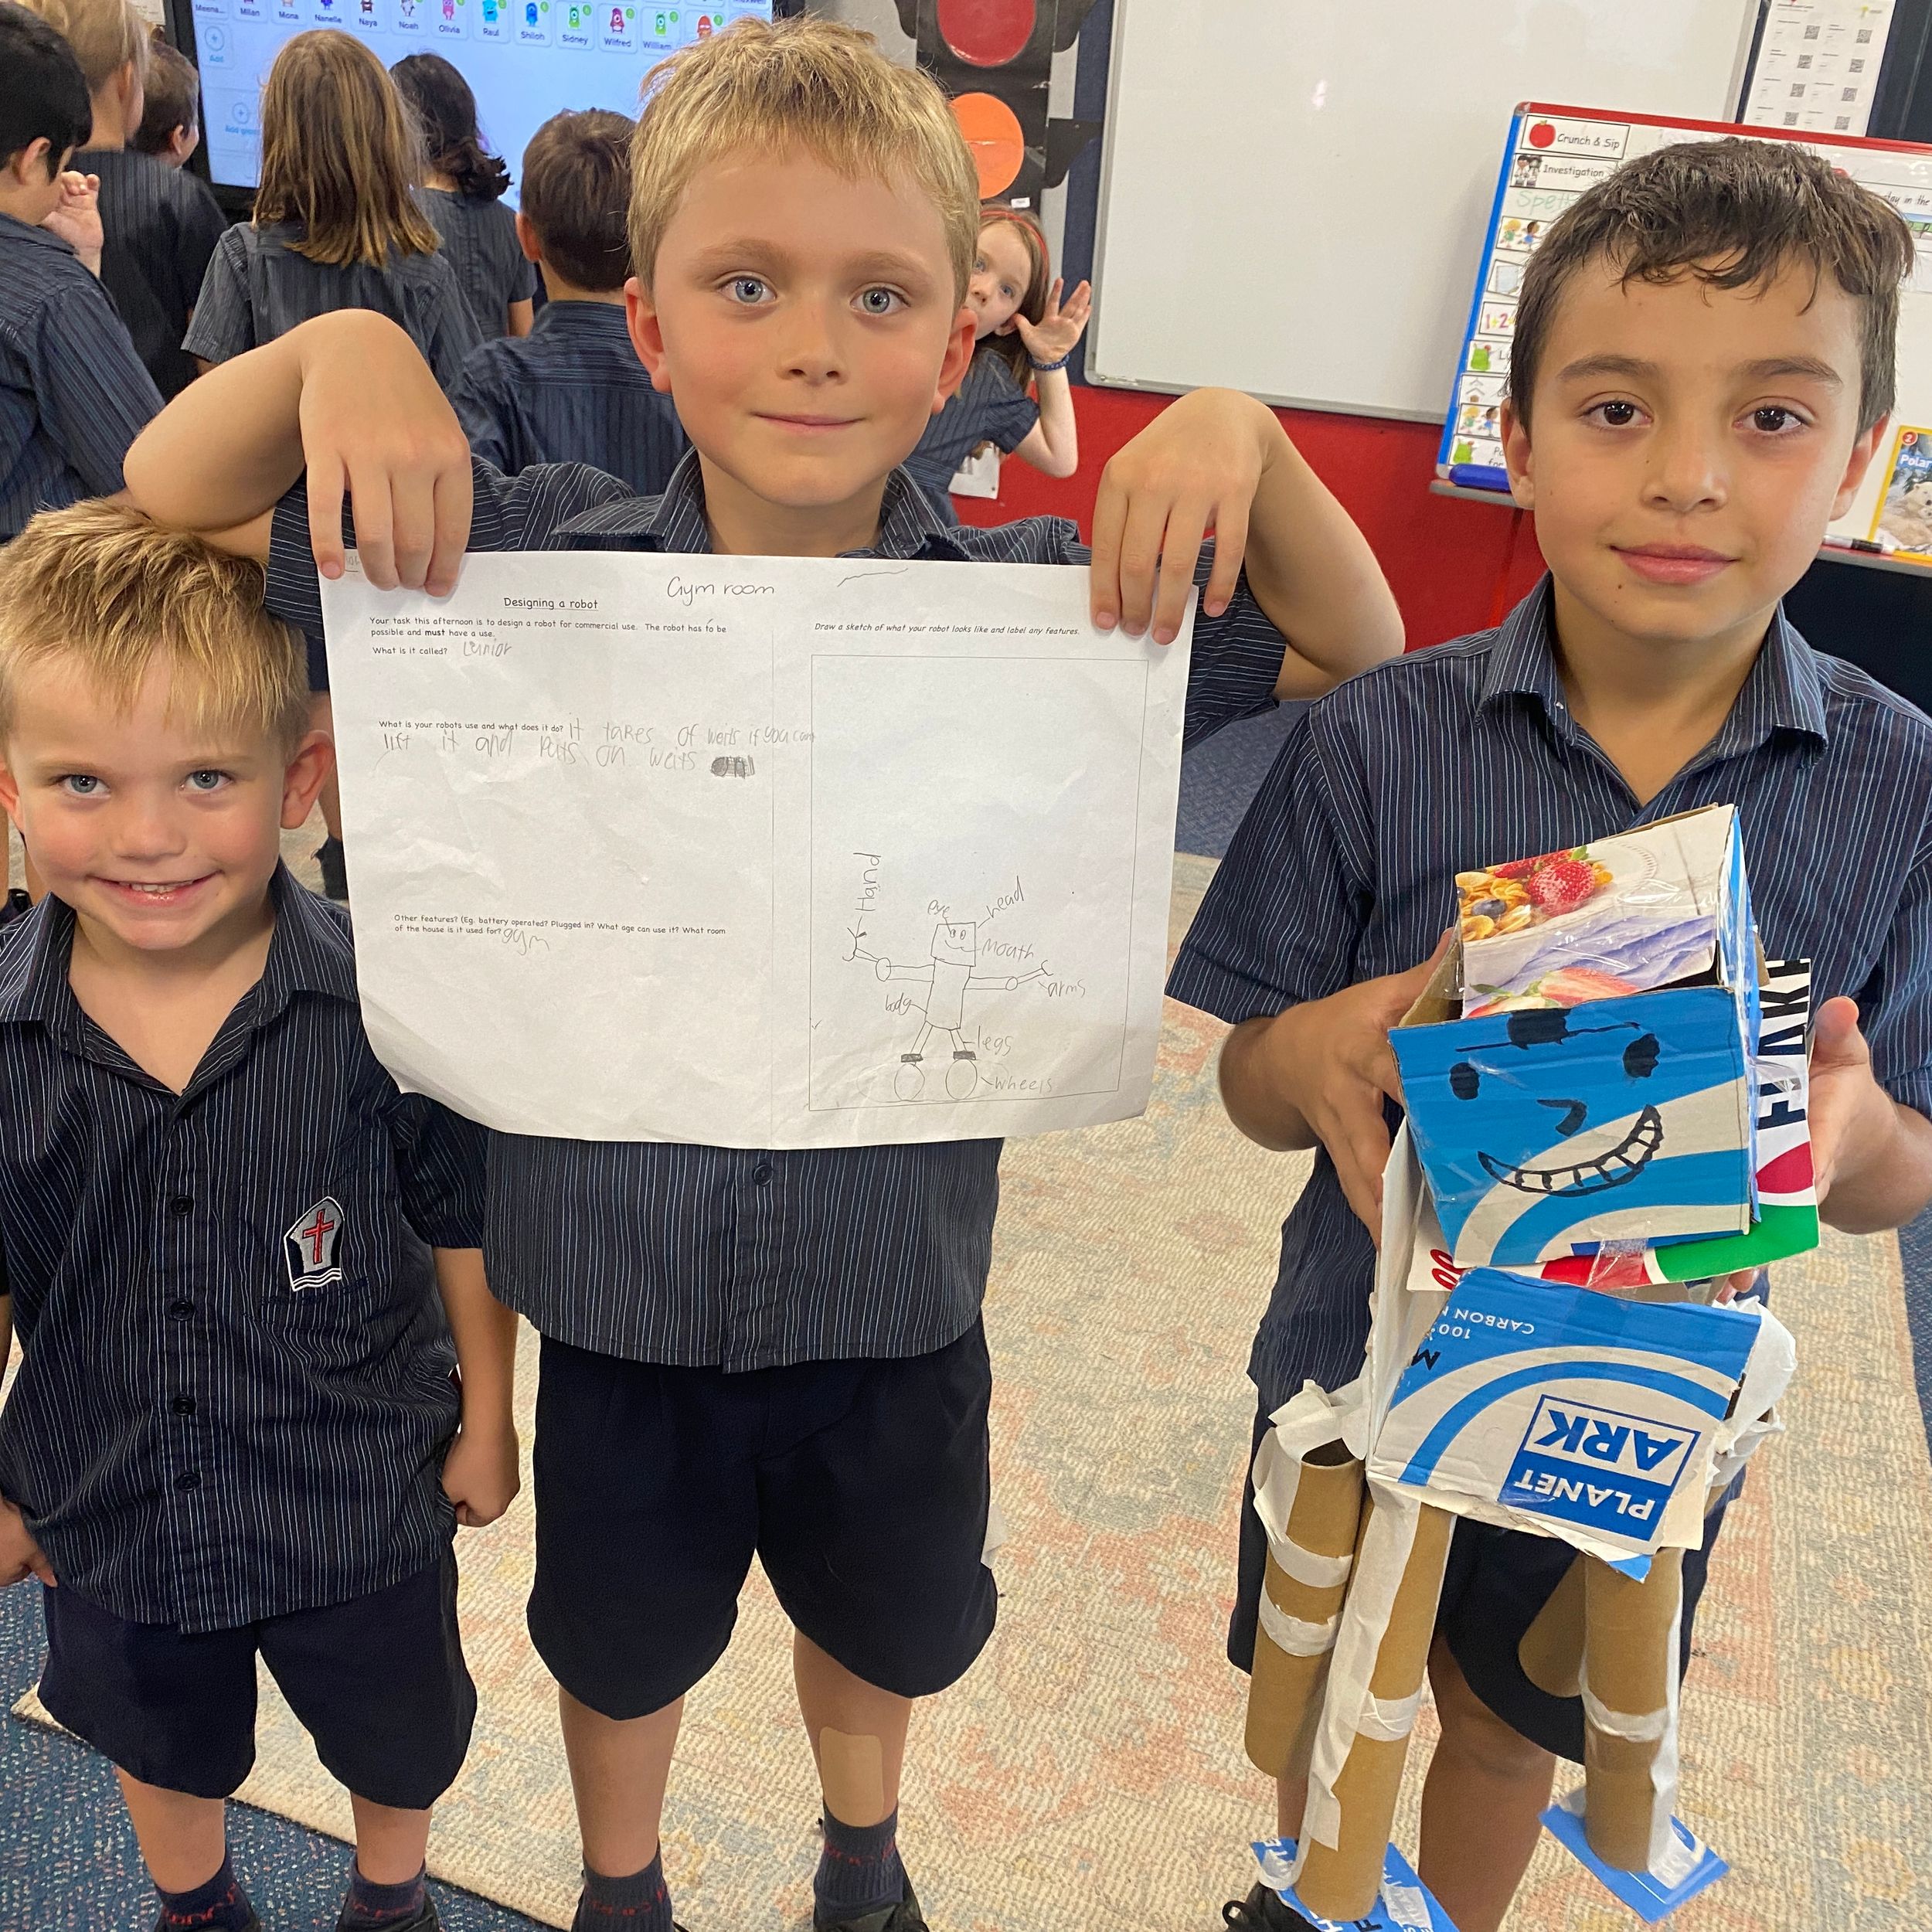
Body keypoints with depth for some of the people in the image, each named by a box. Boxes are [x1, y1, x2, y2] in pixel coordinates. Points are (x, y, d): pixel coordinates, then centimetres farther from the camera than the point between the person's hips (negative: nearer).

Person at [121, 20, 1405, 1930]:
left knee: (884, 1617, 30)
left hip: (892, 1283, 1)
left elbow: (1360, 662, -5)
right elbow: (167, 507, -5)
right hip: (617, 1281, 0)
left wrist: (1242, 441, -21)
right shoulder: (537, 559, -14)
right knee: (621, 1632, 28)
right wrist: (332, 349, -23)